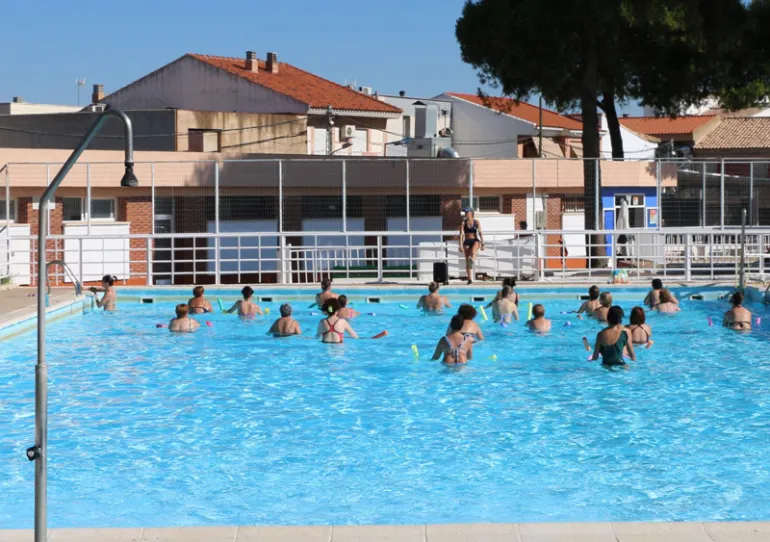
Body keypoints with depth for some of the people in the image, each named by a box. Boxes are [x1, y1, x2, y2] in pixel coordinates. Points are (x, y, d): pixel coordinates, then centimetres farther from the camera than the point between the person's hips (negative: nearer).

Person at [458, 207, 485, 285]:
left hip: (475, 241, -1)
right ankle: (470, 279, 1)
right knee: (467, 261, -2)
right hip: (467, 242, 1)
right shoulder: (463, 223, 4)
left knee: (473, 252, -37)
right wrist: (461, 244, -12)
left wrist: (482, 244, 0)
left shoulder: (476, 222, 3)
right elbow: (461, 234, -2)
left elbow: (480, 233, 4)